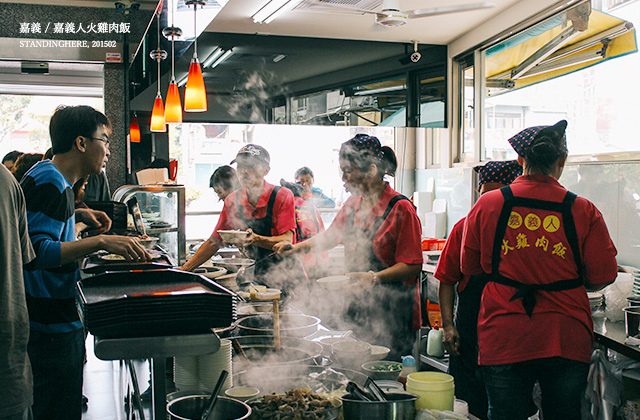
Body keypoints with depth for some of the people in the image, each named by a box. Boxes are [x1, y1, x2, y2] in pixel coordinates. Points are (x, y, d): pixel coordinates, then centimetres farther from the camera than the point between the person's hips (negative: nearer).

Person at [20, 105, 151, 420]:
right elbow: (36, 252, -28)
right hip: (52, 326, -10)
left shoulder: (50, 178, 13)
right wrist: (101, 243, -33)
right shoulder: (49, 184, -19)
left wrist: (77, 215, 15)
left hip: (59, 320, 10)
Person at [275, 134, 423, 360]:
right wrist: (298, 247, 11)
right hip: (358, 305, 7)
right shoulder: (353, 205, 10)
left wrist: (375, 277, -25)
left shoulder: (401, 208, -13)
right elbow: (331, 236, 25)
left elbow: (413, 265, -14)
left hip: (393, 311, -6)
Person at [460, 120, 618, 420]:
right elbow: (602, 277, 0)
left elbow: (468, 266, 8)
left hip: (503, 338, 0)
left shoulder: (487, 205, -3)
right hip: (566, 339, 0)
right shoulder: (584, 211, -6)